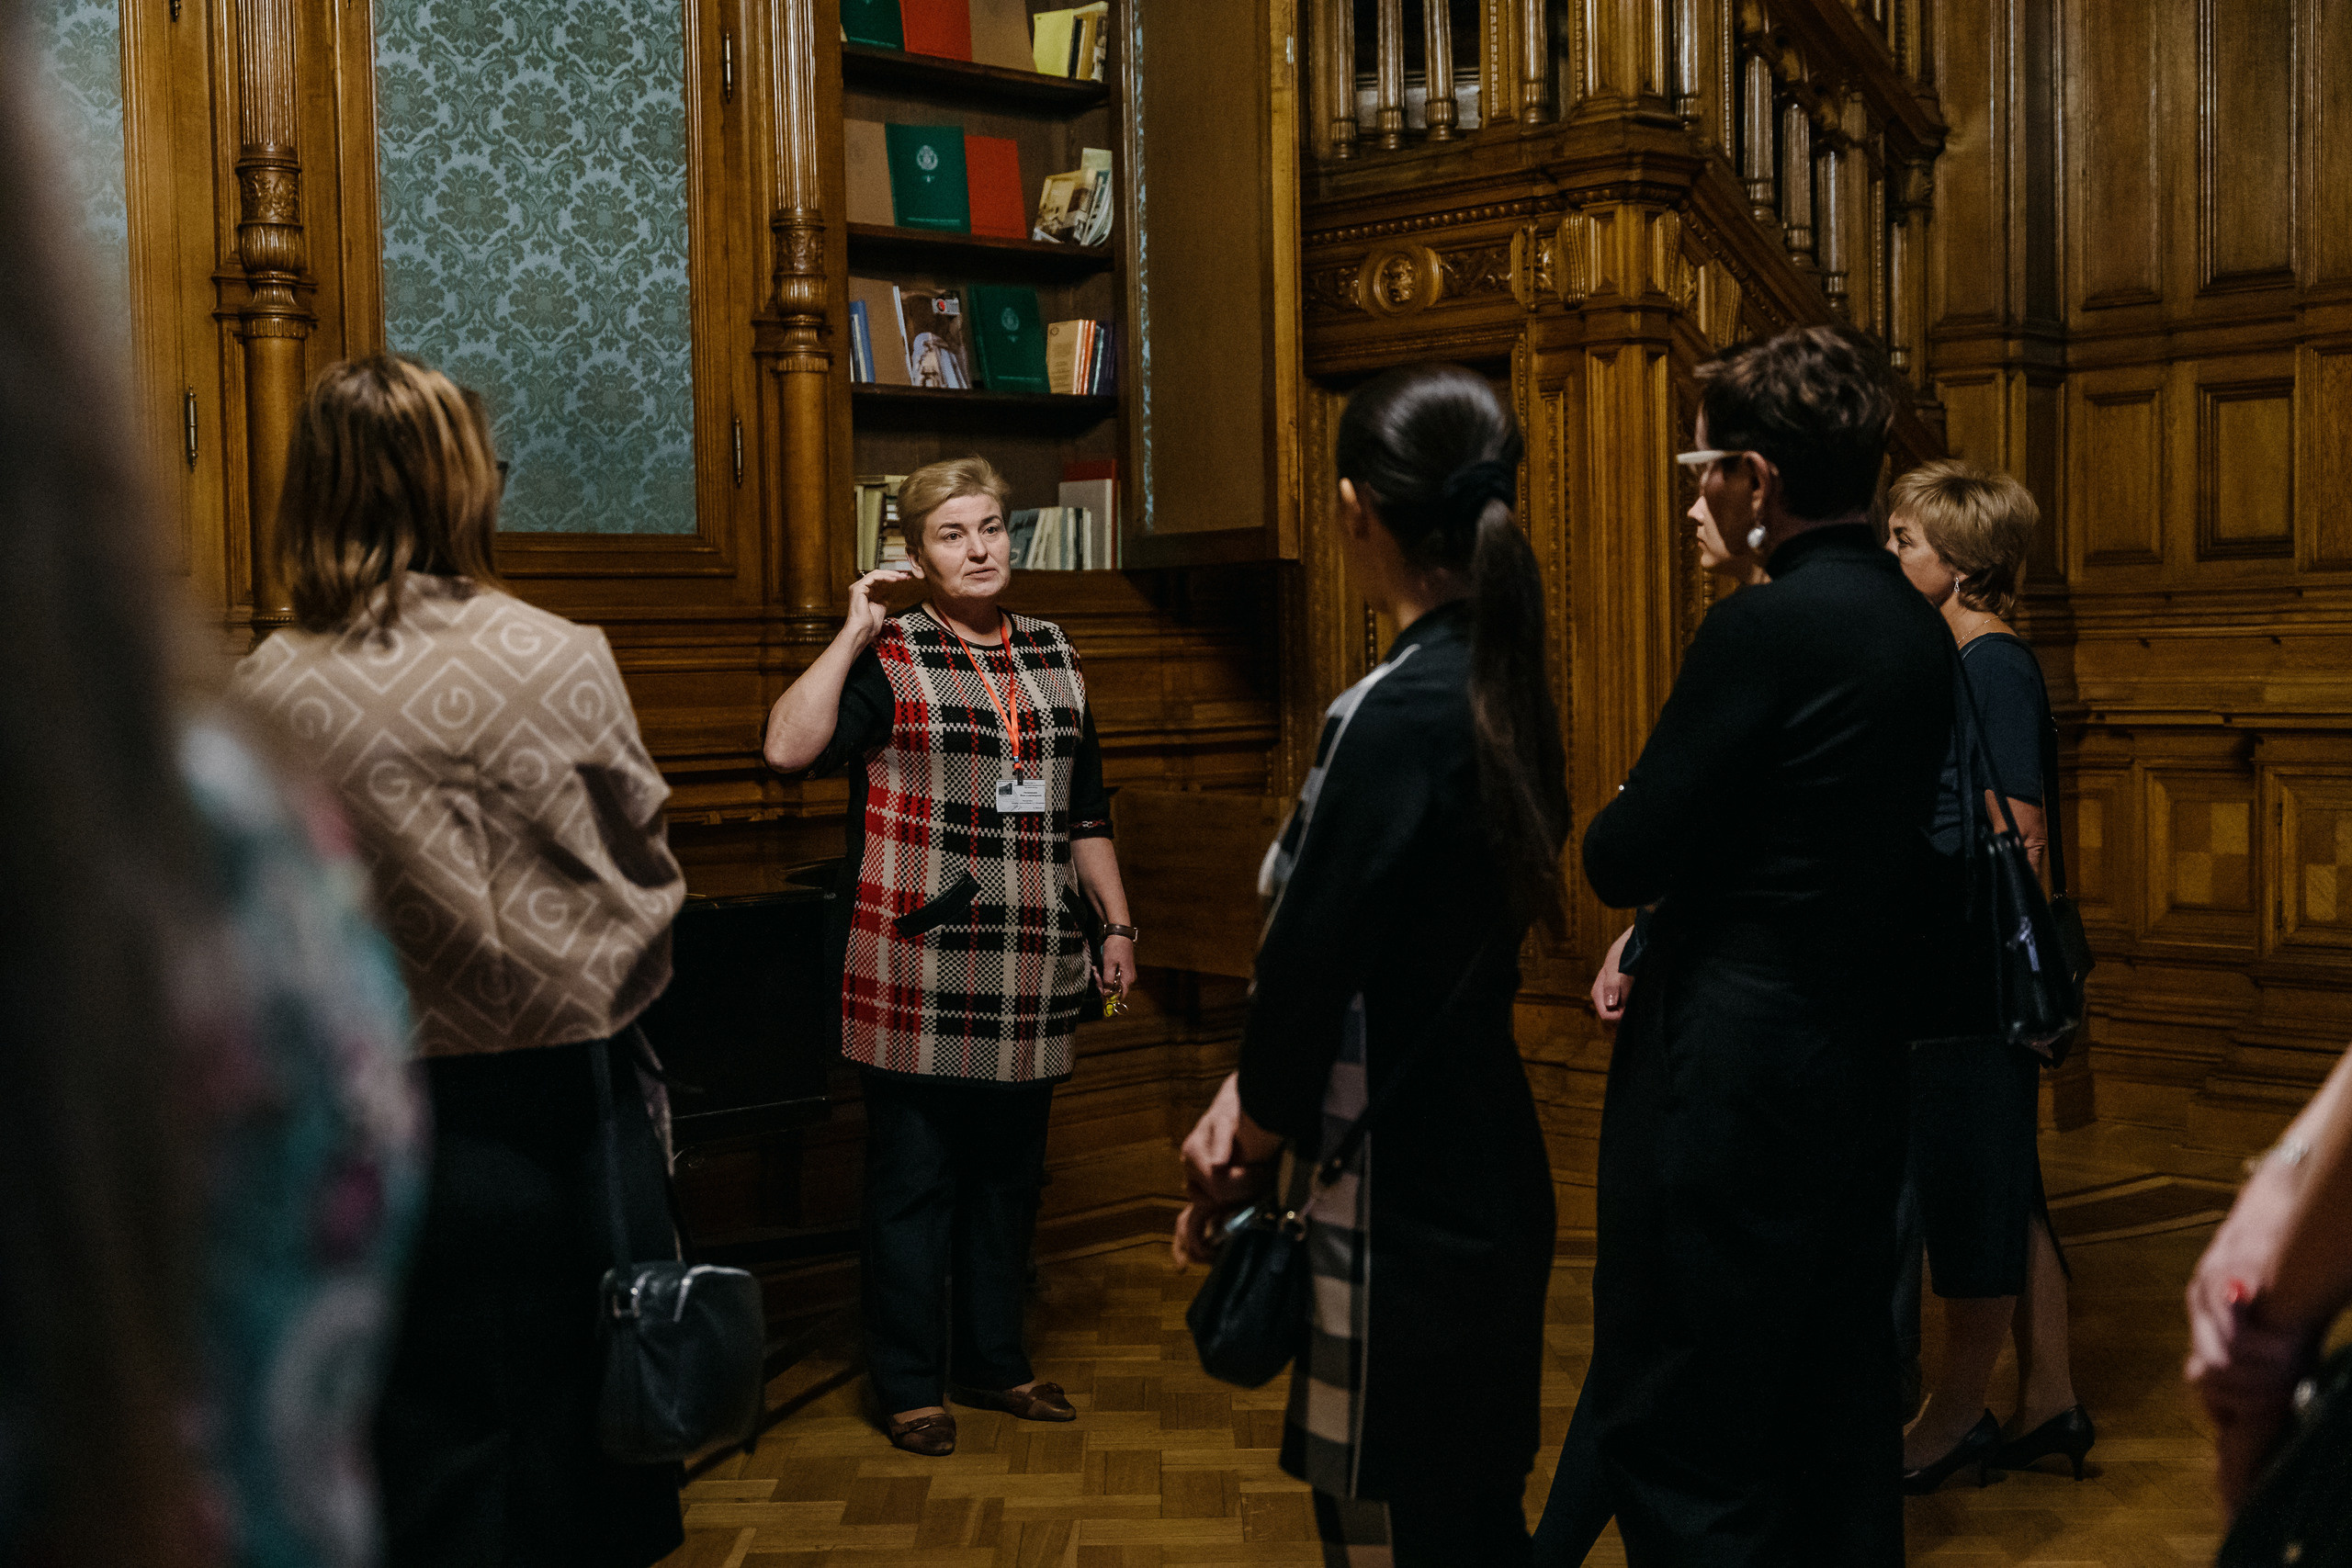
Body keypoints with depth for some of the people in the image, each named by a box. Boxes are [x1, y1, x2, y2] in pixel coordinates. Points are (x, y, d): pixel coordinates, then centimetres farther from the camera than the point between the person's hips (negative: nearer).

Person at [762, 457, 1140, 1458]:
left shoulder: (1055, 657, 13)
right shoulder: (887, 659, -4)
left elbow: (1086, 811, 19)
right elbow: (788, 748, -21)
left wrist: (1116, 924, 15)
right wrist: (853, 631, -17)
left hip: (1029, 978, 5)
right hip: (916, 972, -5)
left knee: (1010, 1175, 14)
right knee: (914, 1178, 3)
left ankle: (993, 1361, 29)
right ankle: (909, 1385, 15)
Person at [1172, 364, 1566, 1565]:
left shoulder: (1393, 715, -21)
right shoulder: (1500, 694, 7)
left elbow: (1310, 960, -17)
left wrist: (1246, 1150, -1)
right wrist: (1250, 1097, 6)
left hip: (1402, 1210, -9)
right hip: (1486, 1181, 9)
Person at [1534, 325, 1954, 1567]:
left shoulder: (1762, 628, -18)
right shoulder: (1920, 629, 7)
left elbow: (1620, 864, -16)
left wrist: (1622, 815, 5)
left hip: (1726, 1072, -8)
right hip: (1858, 1061, 8)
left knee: (1680, 1430, 4)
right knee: (1833, 1405, 19)